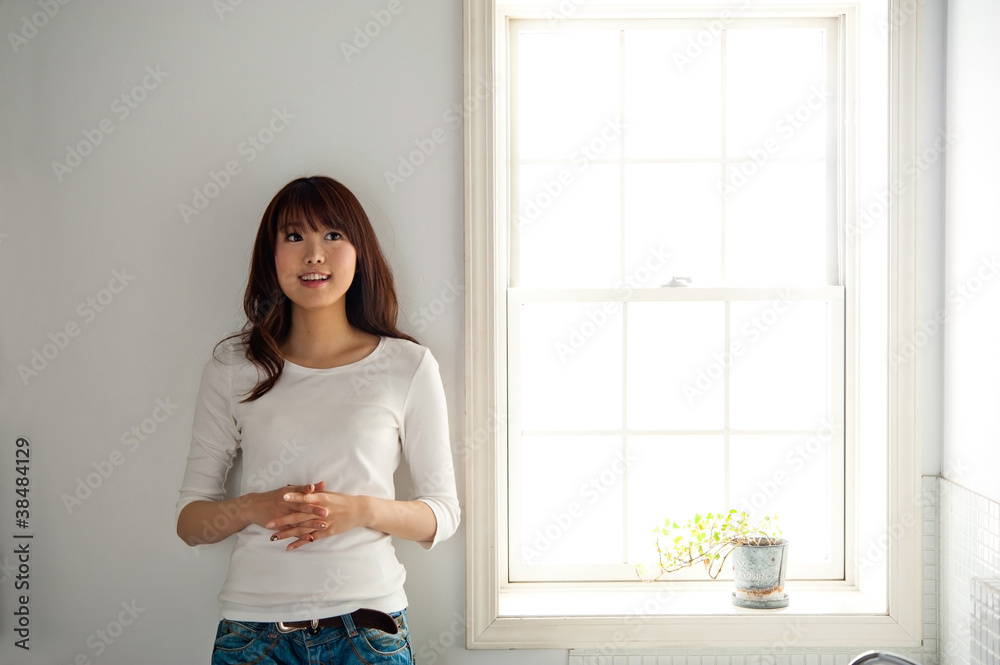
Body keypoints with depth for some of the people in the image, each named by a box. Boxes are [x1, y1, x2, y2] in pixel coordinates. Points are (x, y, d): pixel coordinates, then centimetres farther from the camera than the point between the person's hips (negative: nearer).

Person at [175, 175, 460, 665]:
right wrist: (253, 507, -15)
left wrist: (362, 510, -15)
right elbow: (190, 519, 5)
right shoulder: (232, 368, 2)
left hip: (367, 624, -1)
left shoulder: (409, 366, -1)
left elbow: (443, 513, 3)